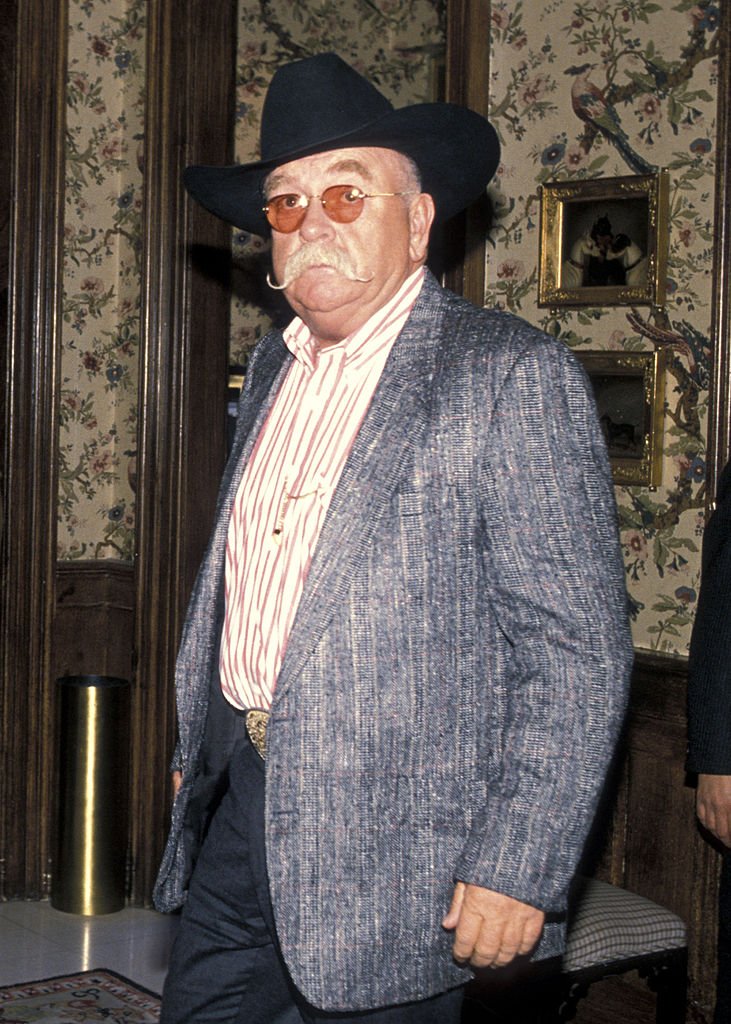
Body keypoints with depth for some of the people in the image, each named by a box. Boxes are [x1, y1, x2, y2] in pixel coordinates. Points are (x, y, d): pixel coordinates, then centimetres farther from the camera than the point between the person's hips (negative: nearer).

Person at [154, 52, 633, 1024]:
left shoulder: (514, 376, -12)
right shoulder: (272, 368, 11)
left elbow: (578, 648, -15)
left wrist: (520, 870, -18)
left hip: (389, 846, -6)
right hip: (235, 811, 6)